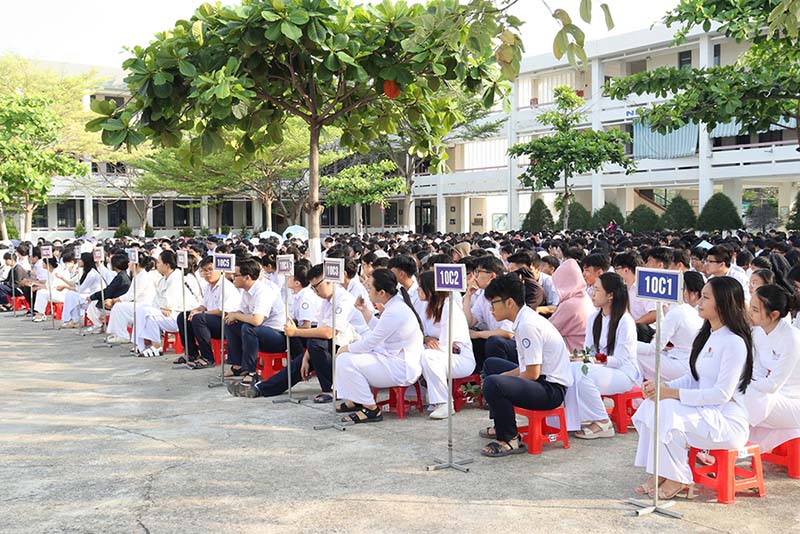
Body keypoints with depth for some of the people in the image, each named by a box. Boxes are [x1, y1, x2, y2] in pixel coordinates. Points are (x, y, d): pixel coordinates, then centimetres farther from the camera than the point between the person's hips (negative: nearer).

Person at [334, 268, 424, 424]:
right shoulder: (395, 304, 7)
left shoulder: (395, 312, -24)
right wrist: (365, 311, 15)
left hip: (403, 370, -11)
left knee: (346, 361, -19)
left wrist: (346, 348, -3)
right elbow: (378, 332, 21)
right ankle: (356, 400, 21)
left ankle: (371, 409, -11)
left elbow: (369, 343, -19)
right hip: (394, 360, 11)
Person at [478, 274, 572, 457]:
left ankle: (510, 440, -14)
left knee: (493, 384, -32)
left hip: (551, 390, -11)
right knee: (491, 364, 26)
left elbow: (533, 373, -22)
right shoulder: (525, 319, 10)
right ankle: (501, 425, 30)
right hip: (542, 381, 11)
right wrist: (501, 378, 7)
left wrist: (497, 383, -9)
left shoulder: (528, 325, -21)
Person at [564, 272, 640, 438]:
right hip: (599, 368, 7)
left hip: (624, 373, -7)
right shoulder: (594, 318, 9)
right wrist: (579, 357, -13)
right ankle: (579, 419, -16)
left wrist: (595, 360, -26)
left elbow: (619, 360, -17)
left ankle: (603, 423, -17)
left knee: (582, 374, -31)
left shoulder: (625, 322, -15)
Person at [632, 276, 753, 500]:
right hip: (704, 412, 9)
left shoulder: (735, 343, -17)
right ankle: (659, 474, -9)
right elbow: (694, 379, 15)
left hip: (727, 421, -9)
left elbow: (722, 394, -21)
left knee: (667, 411, -27)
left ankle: (677, 479, -9)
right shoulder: (707, 336, 12)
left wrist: (674, 394, -22)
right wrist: (664, 387, -4)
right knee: (652, 404, -12)